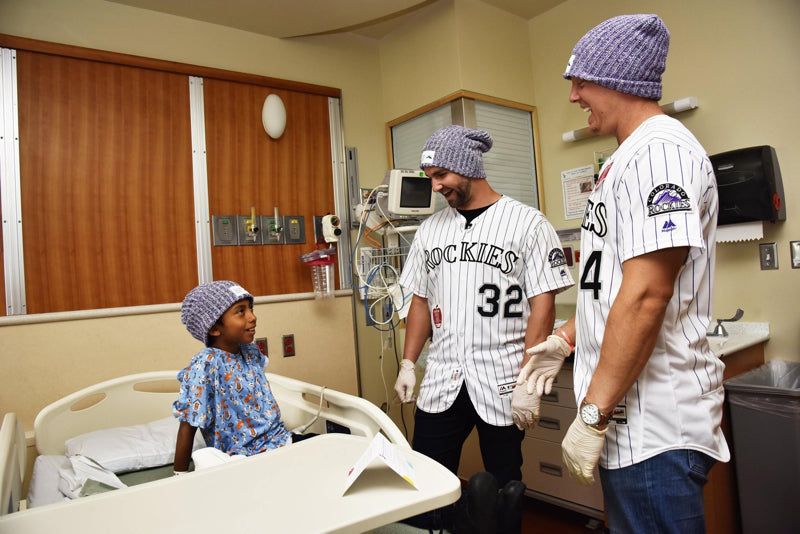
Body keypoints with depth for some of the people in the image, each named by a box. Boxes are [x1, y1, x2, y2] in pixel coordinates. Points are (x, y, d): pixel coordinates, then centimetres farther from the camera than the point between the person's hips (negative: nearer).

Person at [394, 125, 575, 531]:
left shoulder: (526, 222, -4)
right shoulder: (430, 229, 10)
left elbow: (543, 303, -8)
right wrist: (408, 364, 9)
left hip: (502, 385, -3)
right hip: (440, 382, 4)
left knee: (503, 489, 11)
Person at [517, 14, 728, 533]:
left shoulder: (659, 149, -15)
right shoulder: (627, 158, 17)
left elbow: (646, 295, -24)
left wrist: (593, 415, -21)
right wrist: (564, 339, 20)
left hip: (656, 426, -10)